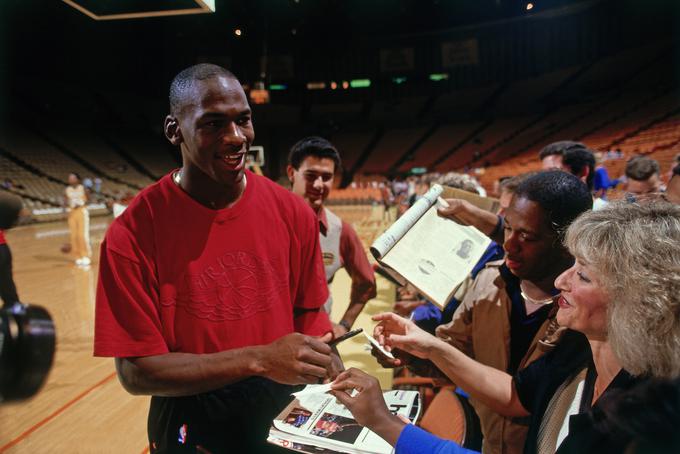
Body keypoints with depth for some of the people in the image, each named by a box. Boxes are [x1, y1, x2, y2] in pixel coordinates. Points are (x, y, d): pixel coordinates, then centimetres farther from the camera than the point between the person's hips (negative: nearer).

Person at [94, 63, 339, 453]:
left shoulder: (293, 214, -10)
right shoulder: (132, 234, -18)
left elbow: (309, 318, 0)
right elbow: (135, 371, -17)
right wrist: (258, 359, -27)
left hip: (288, 411, 3)